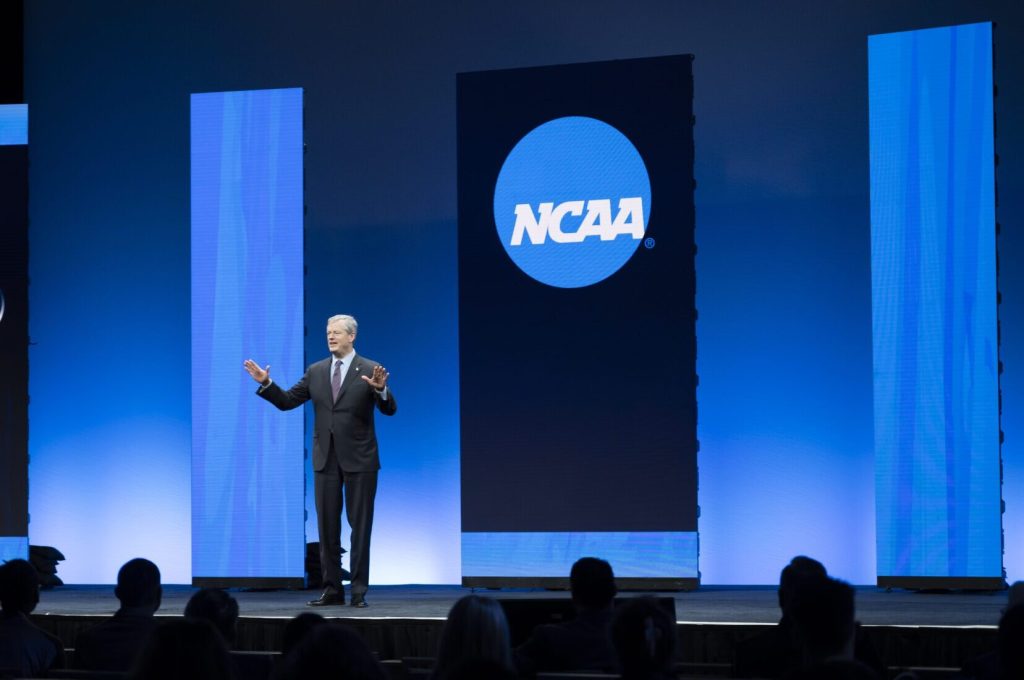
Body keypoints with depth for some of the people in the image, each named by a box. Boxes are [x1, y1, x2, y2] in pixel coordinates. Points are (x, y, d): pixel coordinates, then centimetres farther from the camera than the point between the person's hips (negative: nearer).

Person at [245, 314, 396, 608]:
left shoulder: (371, 370, -5)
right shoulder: (316, 371, 7)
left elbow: (389, 410, -13)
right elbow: (287, 401, 7)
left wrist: (380, 389, -33)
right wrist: (266, 383, -8)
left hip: (359, 459, -4)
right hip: (325, 459, 4)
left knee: (360, 526, 1)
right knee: (327, 526, 6)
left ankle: (359, 591, 6)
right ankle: (332, 589, 13)